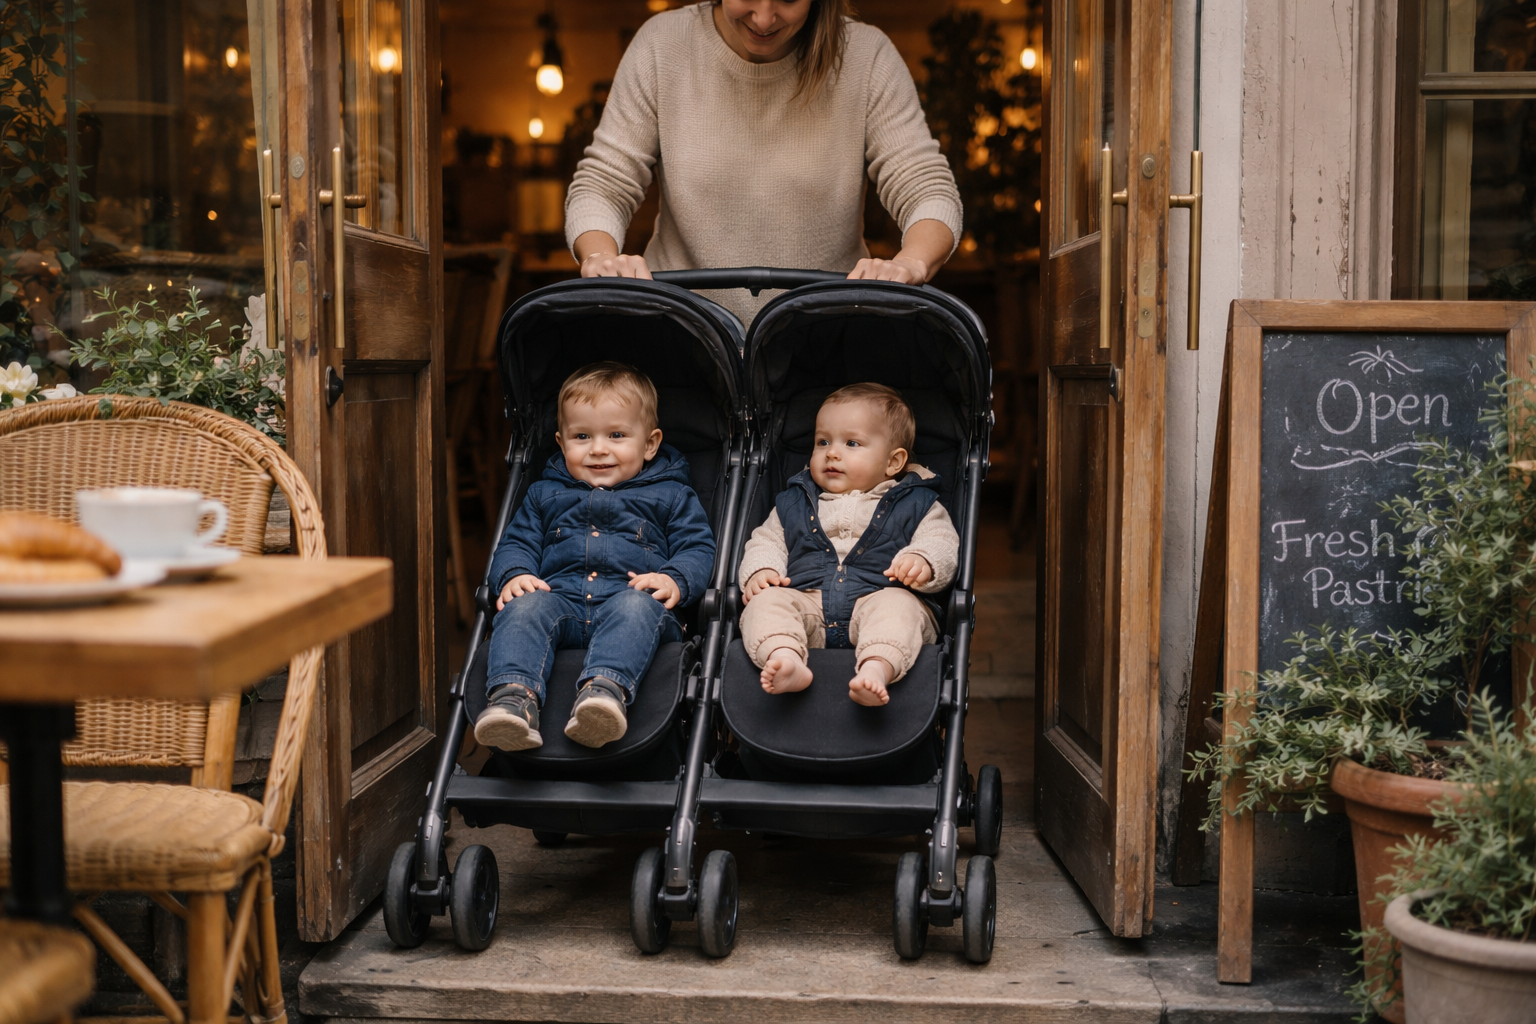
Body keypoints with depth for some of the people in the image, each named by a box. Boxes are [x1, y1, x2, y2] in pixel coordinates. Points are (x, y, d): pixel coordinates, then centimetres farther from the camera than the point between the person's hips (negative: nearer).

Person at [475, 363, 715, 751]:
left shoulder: (670, 496, 21)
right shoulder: (545, 494, 29)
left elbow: (697, 548, 12)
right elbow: (517, 541, 24)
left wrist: (674, 580, -11)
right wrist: (514, 574, -1)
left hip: (629, 597, -2)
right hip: (560, 598, 2)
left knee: (638, 605, -38)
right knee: (524, 607, -31)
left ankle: (605, 690, -63)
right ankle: (514, 697, -53)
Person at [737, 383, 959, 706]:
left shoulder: (915, 504, 18)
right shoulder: (793, 503, 26)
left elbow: (941, 542, 7)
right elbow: (766, 541, 24)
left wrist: (922, 561, -16)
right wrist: (759, 570, 1)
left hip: (878, 597, -2)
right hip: (806, 600, 2)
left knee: (897, 606, -35)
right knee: (766, 602, -26)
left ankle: (878, 667, -60)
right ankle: (786, 659, -52)